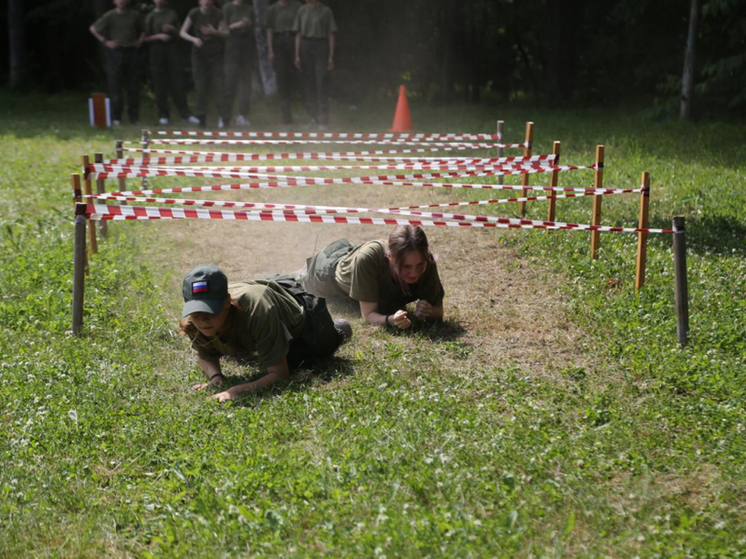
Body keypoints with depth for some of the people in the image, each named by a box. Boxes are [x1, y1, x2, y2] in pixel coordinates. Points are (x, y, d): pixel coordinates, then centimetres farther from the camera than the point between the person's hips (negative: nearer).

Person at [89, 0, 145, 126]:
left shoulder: (135, 15, 7)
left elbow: (143, 29, 23)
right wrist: (105, 41, -2)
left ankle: (134, 117, 12)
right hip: (115, 53, -2)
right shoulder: (110, 16, -1)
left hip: (132, 53, 2)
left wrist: (140, 40, 7)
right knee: (115, 86, -2)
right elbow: (93, 29, 5)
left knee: (133, 86, 4)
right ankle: (115, 117, 2)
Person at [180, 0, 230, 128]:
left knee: (219, 84, -7)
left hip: (215, 51, 0)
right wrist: (194, 39, -24)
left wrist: (214, 32, -22)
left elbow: (225, 33, -1)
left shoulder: (218, 14, -2)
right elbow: (182, 32, -5)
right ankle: (201, 117, 3)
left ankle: (223, 117, -5)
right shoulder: (194, 13, -3)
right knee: (200, 85, -2)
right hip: (199, 51, 0)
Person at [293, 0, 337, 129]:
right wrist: (297, 55, 6)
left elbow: (331, 36, 1)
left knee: (322, 83, -10)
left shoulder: (326, 11, 1)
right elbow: (298, 34, 11)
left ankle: (323, 120, -10)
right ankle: (313, 117, 16)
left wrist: (331, 57, -4)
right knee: (308, 84, 5)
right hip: (305, 46, 3)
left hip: (321, 46, -3)